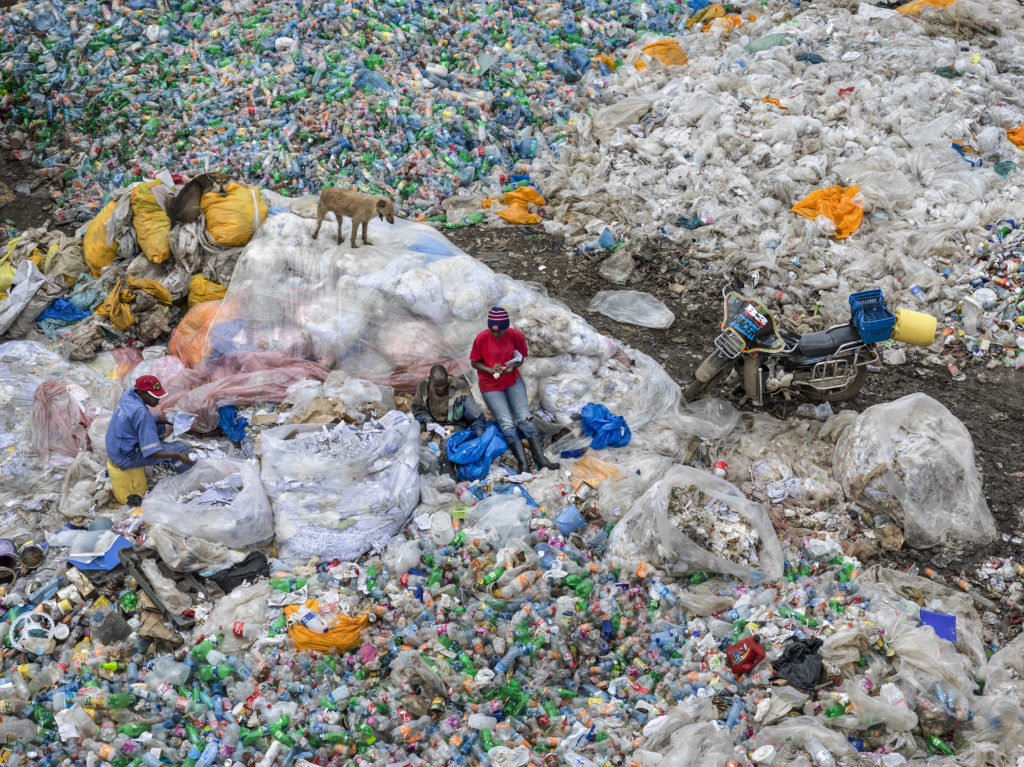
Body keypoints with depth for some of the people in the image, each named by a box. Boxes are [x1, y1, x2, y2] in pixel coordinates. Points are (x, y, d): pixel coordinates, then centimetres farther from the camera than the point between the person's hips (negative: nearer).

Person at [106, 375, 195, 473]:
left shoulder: (129, 394, -5)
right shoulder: (141, 413, -30)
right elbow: (150, 452, -29)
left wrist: (170, 421, 2)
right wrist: (178, 455, -36)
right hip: (127, 459, -9)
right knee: (182, 448, -10)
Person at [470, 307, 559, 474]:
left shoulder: (516, 336, -10)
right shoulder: (481, 338, -16)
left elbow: (520, 358, 4)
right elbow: (475, 363, -5)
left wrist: (512, 367, -19)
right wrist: (491, 370, -23)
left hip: (513, 380, 2)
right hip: (490, 386, -2)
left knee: (525, 417, -10)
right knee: (507, 424, -12)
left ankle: (540, 458, -9)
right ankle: (523, 464, -15)